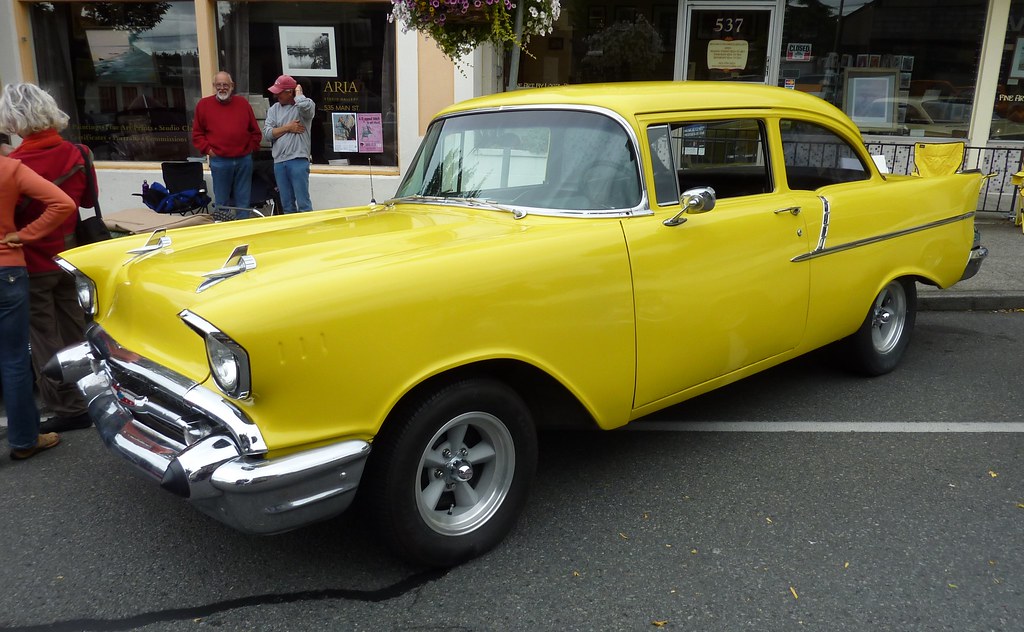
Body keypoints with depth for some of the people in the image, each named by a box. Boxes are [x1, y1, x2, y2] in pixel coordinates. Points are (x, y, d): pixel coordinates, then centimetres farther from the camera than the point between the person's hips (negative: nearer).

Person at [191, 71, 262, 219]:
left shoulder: (243, 103, 8)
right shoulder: (204, 104, 4)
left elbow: (255, 131, 14)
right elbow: (197, 133, 6)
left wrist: (251, 147, 4)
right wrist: (207, 149, -5)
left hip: (244, 160, 1)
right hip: (219, 161, -1)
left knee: (243, 201, 7)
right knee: (221, 202, 5)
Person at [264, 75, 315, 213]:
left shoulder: (306, 106, 0)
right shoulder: (274, 109, 15)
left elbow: (305, 105, -26)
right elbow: (267, 133, 7)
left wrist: (298, 92, -6)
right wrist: (288, 128, -3)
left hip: (298, 160, -5)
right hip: (279, 162, 6)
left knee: (303, 203, -6)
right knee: (286, 204, 11)